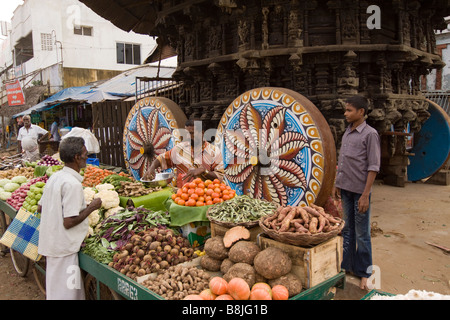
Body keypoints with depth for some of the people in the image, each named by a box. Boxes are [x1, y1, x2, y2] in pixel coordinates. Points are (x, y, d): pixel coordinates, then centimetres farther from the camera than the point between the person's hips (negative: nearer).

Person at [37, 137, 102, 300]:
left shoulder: (54, 177, 5)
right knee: (65, 293, 3)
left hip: (50, 242, 9)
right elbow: (69, 222, -23)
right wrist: (91, 207, -13)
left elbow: (40, 208, 15)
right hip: (64, 248, -9)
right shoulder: (73, 184, -22)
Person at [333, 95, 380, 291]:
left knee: (362, 234, 2)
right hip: (345, 189, 7)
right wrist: (337, 183, 15)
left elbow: (373, 167, -12)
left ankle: (363, 273, 14)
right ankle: (346, 265, 27)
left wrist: (365, 195, -16)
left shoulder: (370, 134, -9)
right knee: (347, 230, 15)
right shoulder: (347, 132, 12)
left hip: (359, 191, -7)